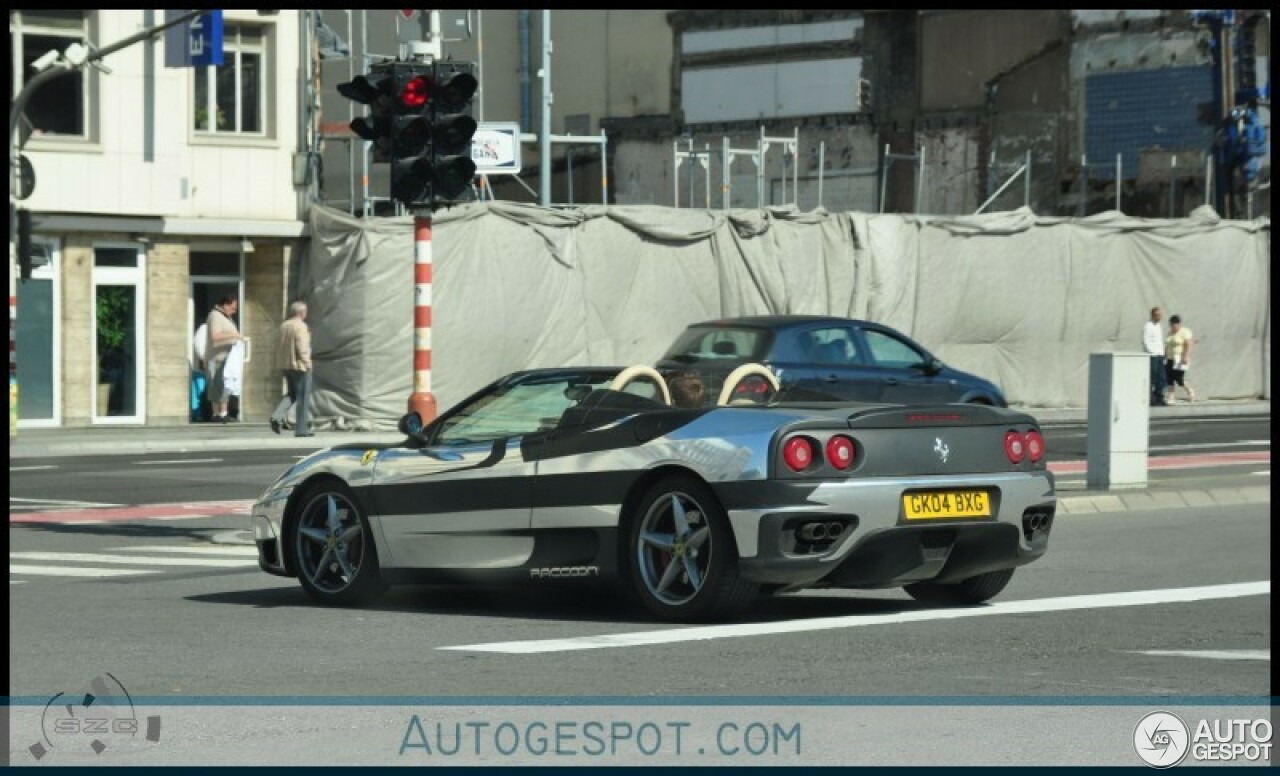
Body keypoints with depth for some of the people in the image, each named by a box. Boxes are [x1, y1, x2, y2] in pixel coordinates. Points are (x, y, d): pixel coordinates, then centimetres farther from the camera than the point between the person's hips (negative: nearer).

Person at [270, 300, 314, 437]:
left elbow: (282, 346, 10)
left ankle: (277, 416, -3)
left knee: (292, 394, 19)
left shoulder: (284, 326, 7)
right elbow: (302, 348, -19)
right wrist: (307, 363, -10)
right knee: (302, 397, 2)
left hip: (286, 365, 7)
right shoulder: (300, 327, -15)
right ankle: (301, 429, 4)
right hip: (300, 365, -7)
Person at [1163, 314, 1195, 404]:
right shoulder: (1170, 333, 13)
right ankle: (1171, 397, 0)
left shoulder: (1184, 332, -9)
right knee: (1170, 379, -1)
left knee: (1179, 379, -8)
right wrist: (1165, 356, 14)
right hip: (1170, 359, 7)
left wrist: (1186, 357, -24)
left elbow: (1188, 345, -16)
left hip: (1180, 360, -7)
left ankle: (1190, 391, 14)